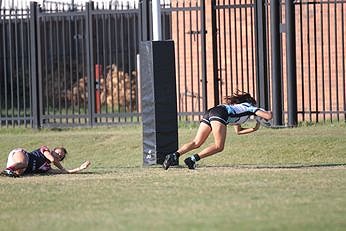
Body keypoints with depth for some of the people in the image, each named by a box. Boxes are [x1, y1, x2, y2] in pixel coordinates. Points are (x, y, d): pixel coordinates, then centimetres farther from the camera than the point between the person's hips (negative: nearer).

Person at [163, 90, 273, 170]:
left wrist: (254, 129, 43)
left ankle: (175, 155, -23)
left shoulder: (238, 107, 42)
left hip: (209, 113, 8)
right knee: (219, 146, -11)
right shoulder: (251, 107, 22)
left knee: (196, 142, -2)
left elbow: (238, 131, 48)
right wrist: (268, 113, 35)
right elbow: (268, 116, 12)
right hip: (220, 114, -8)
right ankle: (193, 159, -26)